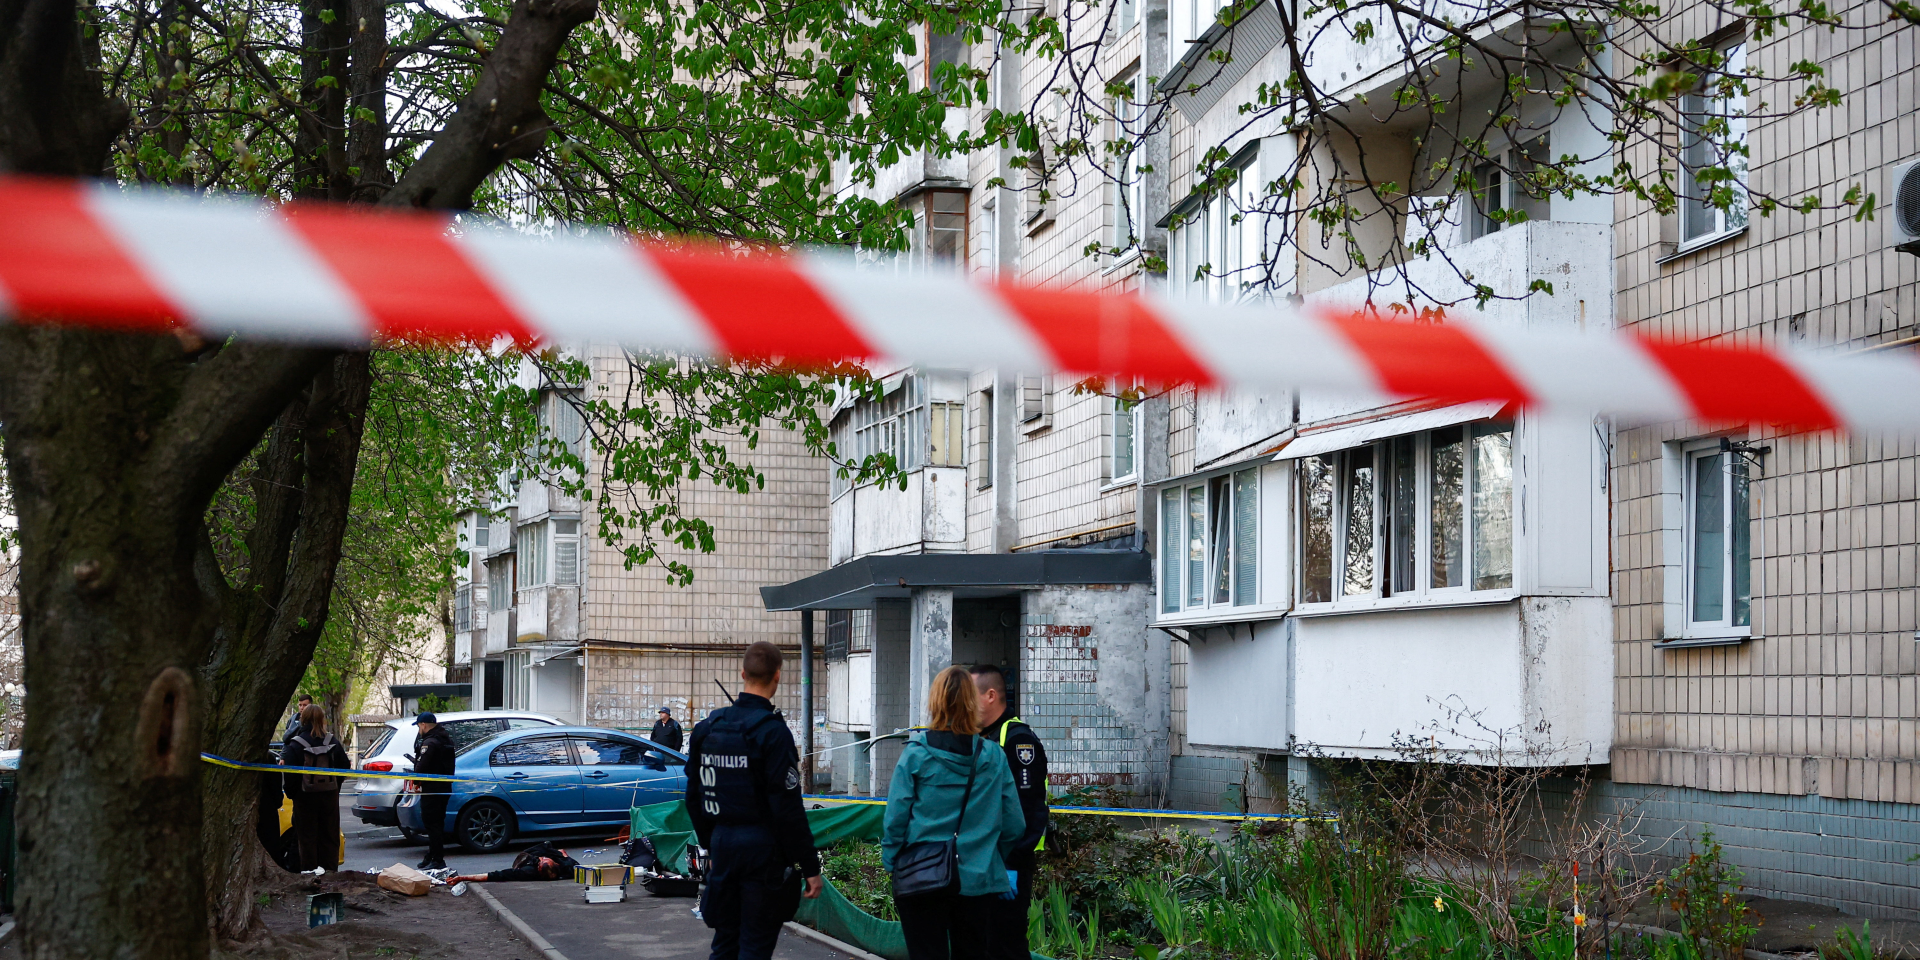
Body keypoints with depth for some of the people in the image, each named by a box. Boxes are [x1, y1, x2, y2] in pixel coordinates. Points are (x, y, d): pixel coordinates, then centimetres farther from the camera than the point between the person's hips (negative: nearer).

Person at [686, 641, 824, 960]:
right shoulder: (772, 731, -15)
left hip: (723, 845, 6)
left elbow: (694, 798, 13)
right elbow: (787, 808, -17)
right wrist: (810, 867, -12)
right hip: (763, 848, -6)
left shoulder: (707, 727, 6)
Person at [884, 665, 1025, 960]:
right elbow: (1014, 824, 1)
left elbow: (895, 816, -8)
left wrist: (890, 863, 5)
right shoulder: (992, 756, -2)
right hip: (977, 881, 2)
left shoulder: (916, 752, -8)